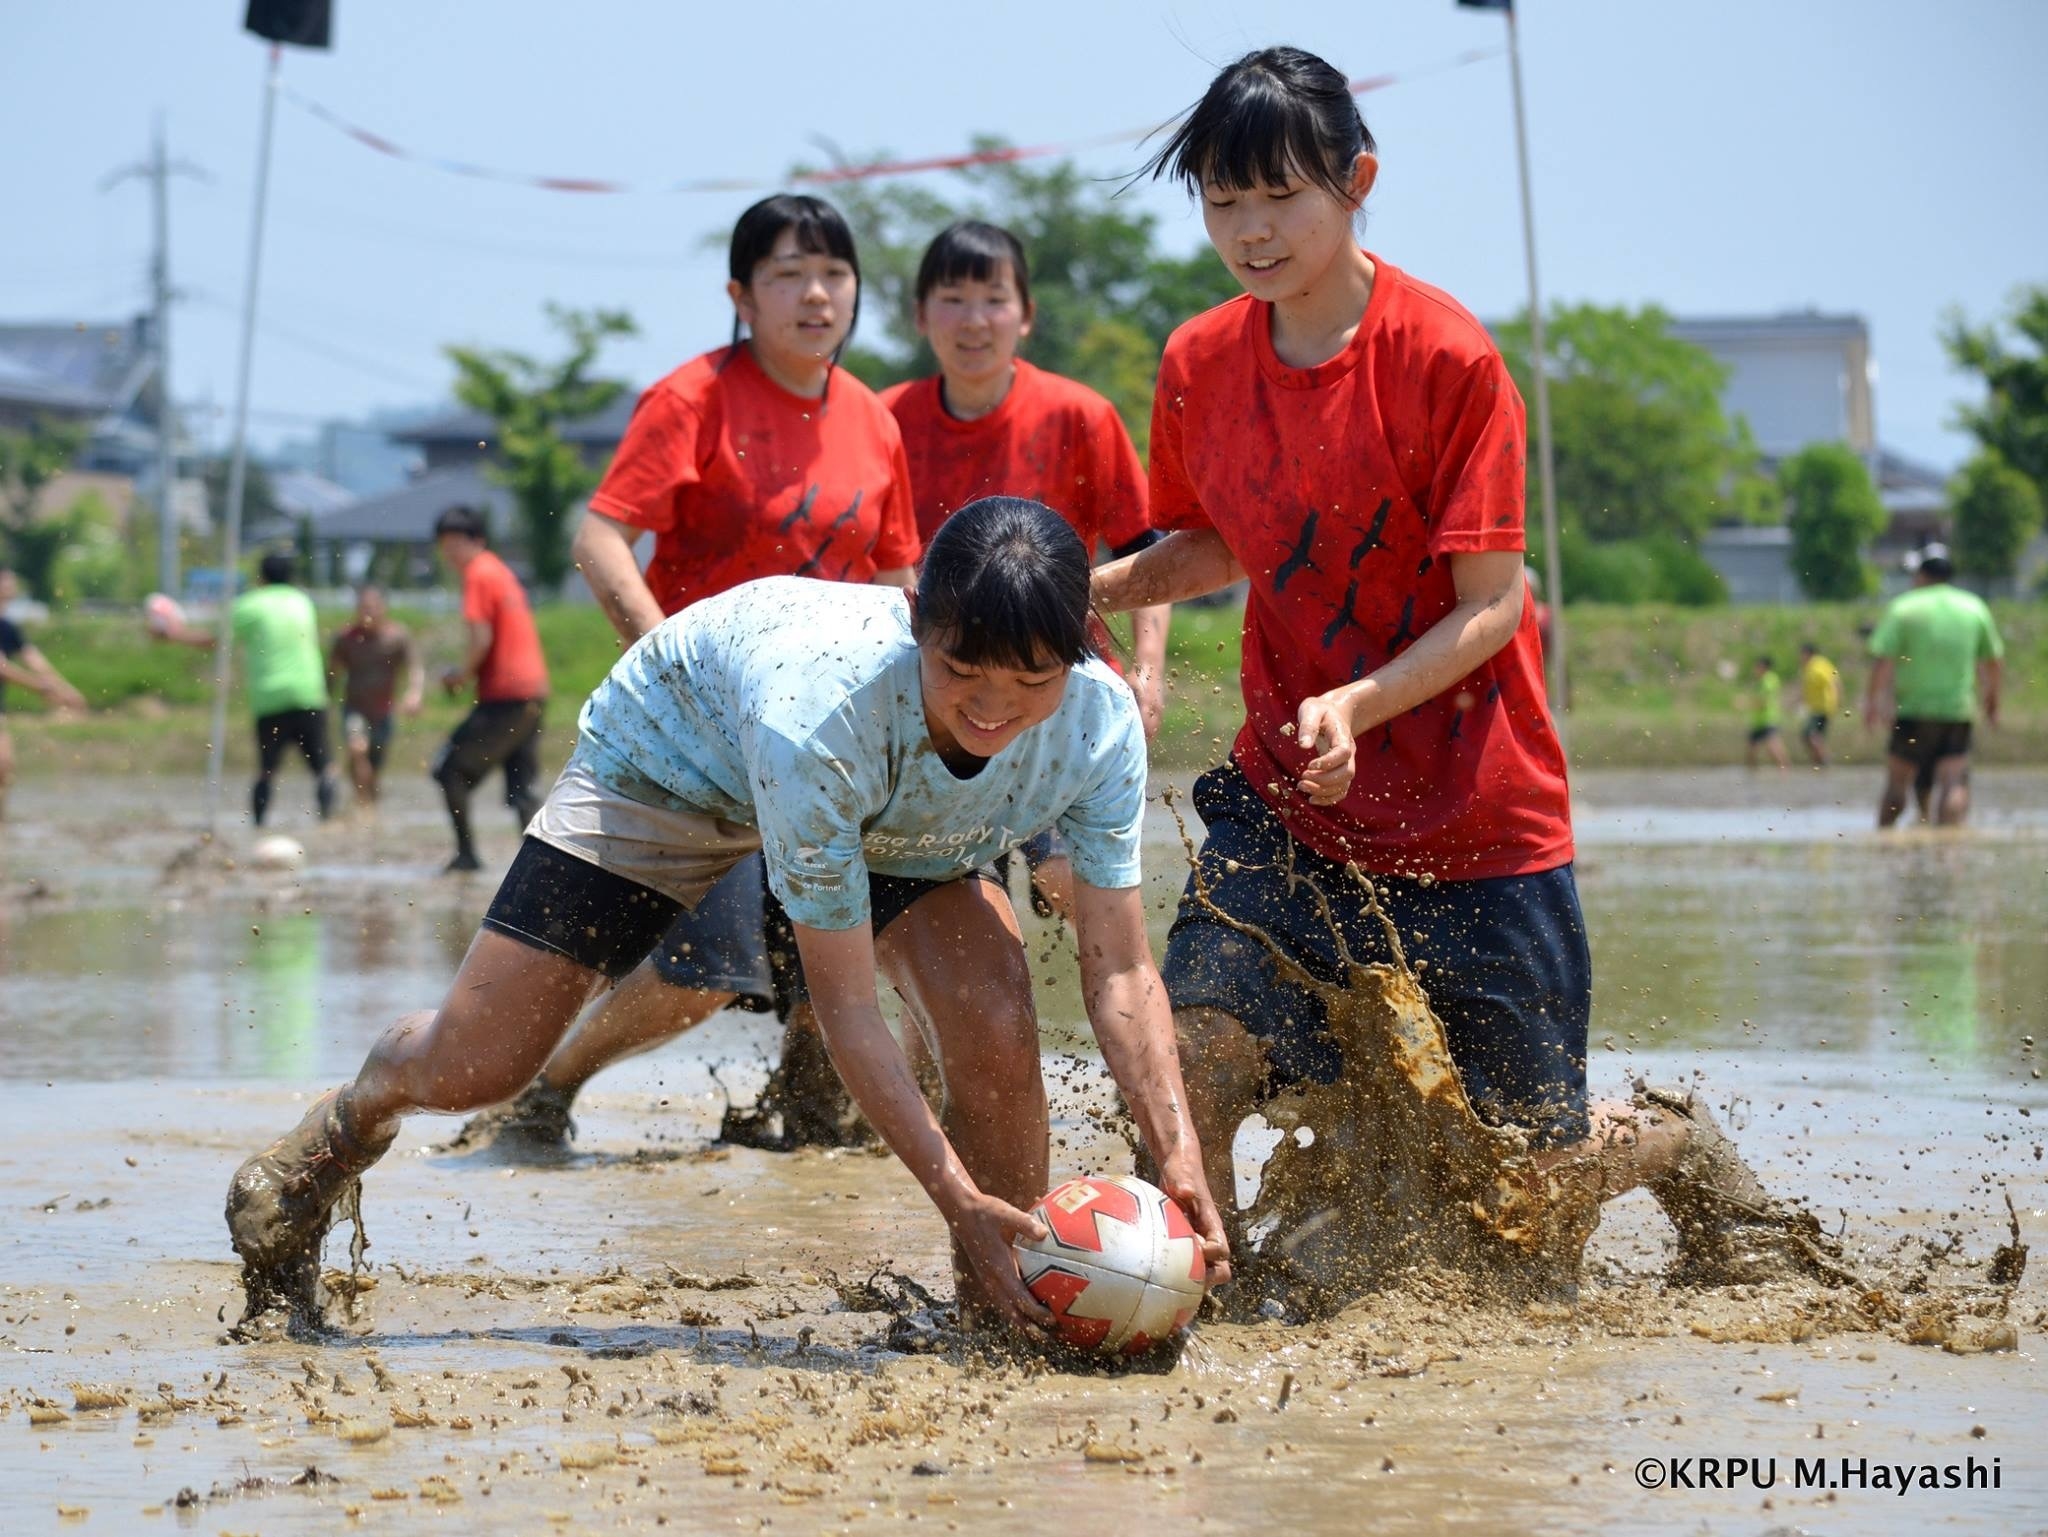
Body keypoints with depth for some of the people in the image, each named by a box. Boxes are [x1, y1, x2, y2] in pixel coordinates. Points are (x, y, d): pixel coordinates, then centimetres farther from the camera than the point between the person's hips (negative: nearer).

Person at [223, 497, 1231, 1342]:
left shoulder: (1098, 725, -33)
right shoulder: (818, 706, -46)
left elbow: (1120, 973, -25)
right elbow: (846, 1005, -39)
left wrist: (1178, 1163, -39)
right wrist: (955, 1197, -45)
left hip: (900, 814, 3)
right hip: (672, 756, -3)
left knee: (996, 1028, -22)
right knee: (470, 1068, -4)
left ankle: (999, 1319, 1)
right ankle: (350, 1121, 33)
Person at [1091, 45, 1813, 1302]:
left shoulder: (1446, 357, -15)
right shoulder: (1201, 364, 1)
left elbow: (1490, 603, -15)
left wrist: (1357, 705, -30)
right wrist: (1083, 586, -1)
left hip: (1473, 819, -4)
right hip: (1286, 798, 4)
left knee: (1536, 1155, 7)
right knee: (1195, 1055, -21)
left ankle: (1686, 1149, 39)